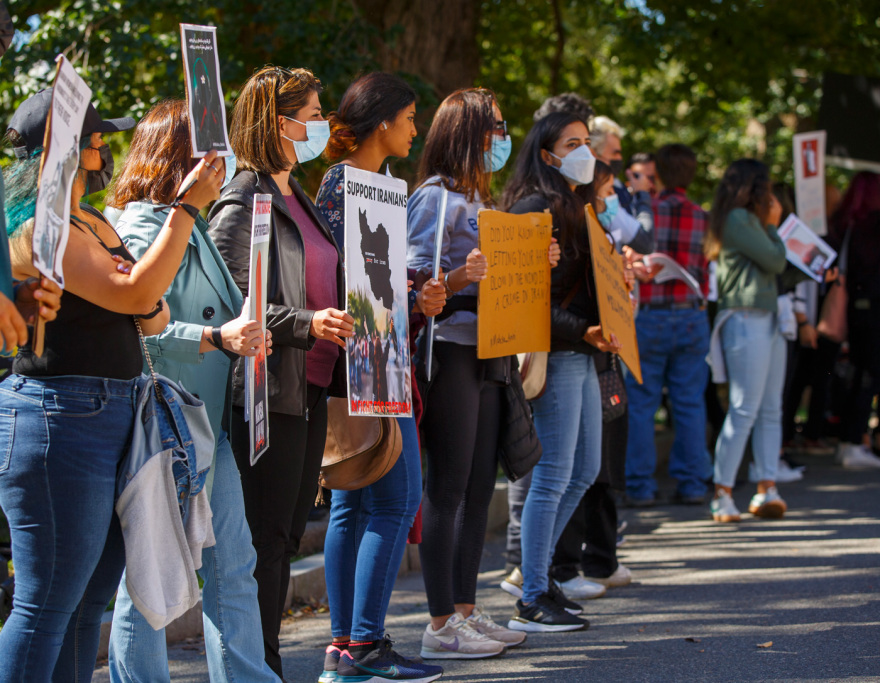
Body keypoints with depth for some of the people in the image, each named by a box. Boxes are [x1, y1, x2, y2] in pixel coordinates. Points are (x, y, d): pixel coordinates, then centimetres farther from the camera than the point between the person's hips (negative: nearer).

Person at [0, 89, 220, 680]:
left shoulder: (95, 223, 17)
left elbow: (151, 318, 24)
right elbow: (134, 294, -21)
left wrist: (151, 307, 2)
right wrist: (188, 207, -18)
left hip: (112, 418, 10)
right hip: (59, 417, -10)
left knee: (90, 600, 12)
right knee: (49, 603, -9)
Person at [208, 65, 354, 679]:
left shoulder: (297, 197, 18)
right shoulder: (243, 203, -11)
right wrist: (306, 323, -26)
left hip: (311, 390, 9)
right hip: (267, 391, -9)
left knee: (289, 534, 11)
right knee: (265, 539, -5)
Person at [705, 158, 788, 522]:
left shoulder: (748, 220, 21)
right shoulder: (738, 219, -10)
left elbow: (772, 267, 19)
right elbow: (775, 261, -9)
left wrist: (769, 225, 15)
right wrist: (772, 226, 5)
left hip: (767, 320, 10)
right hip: (746, 319, -10)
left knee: (771, 410, 6)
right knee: (745, 410, -10)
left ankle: (767, 488, 5)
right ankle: (722, 493, -7)